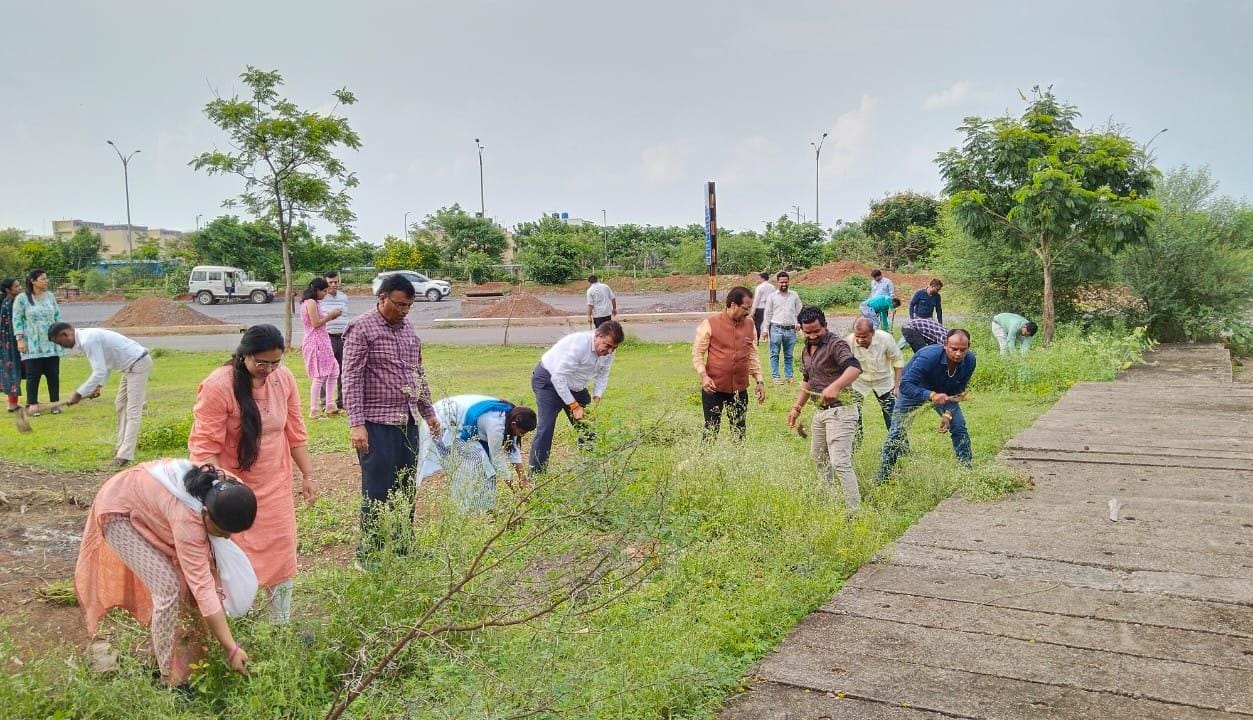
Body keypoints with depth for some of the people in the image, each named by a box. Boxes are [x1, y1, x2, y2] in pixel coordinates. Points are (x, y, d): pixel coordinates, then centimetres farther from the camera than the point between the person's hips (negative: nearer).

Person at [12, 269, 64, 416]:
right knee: (33, 375, -2)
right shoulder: (22, 298, -4)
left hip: (51, 343, 4)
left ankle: (55, 403, 13)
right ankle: (32, 404, 6)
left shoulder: (50, 296, 8)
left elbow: (58, 317, 13)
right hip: (33, 345, -4)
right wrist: (20, 339, -9)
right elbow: (17, 320, -3)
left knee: (53, 374, 5)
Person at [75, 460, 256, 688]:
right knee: (168, 587, -18)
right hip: (119, 512, -8)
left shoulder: (222, 489, -22)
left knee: (185, 578, 0)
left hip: (146, 500, 8)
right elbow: (202, 586, -39)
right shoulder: (186, 517, -42)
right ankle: (171, 680, -6)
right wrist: (231, 648, -36)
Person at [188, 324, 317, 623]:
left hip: (274, 486, 5)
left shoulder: (284, 378, -4)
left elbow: (295, 432, 7)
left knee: (281, 553, 11)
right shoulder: (218, 386, -21)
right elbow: (204, 446, -19)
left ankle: (282, 625, 25)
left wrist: (308, 476, 9)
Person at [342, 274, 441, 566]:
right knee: (377, 492, -2)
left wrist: (428, 411, 20)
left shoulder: (407, 328, 13)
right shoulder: (361, 328, -9)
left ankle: (402, 546, 25)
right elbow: (351, 378, -13)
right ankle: (367, 554, 10)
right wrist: (356, 423, -19)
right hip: (377, 424, -7)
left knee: (406, 489, 12)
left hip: (408, 421, 7)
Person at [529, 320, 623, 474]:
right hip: (549, 380, -7)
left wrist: (595, 400, -15)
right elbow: (558, 378, -33)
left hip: (574, 385, 8)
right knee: (546, 426, -19)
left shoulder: (608, 351, -13)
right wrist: (574, 406, -29)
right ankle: (536, 474, -16)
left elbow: (602, 376, 0)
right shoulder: (578, 345, -36)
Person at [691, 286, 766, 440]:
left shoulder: (749, 326, 6)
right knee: (711, 430, 2)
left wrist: (760, 381, 8)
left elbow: (753, 356, 14)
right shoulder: (710, 323, -8)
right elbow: (697, 353, -6)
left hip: (740, 389, 4)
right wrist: (703, 375, -20)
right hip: (714, 388, -4)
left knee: (739, 431, 12)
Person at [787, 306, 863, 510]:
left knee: (840, 463, -16)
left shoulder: (836, 345, -16)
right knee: (818, 456, 22)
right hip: (820, 411, 10)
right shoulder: (807, 350, 12)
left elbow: (855, 367, -35)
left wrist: (835, 386, -50)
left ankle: (855, 509, -13)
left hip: (840, 410, -10)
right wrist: (797, 407, 23)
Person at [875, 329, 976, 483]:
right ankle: (883, 476, 2)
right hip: (914, 388, -4)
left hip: (944, 392, 4)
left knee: (959, 428, -4)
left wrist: (948, 413, -22)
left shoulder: (969, 361, -24)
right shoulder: (928, 356, -41)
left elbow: (957, 391, -9)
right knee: (897, 432, -8)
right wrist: (931, 395, -59)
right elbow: (905, 385, -46)